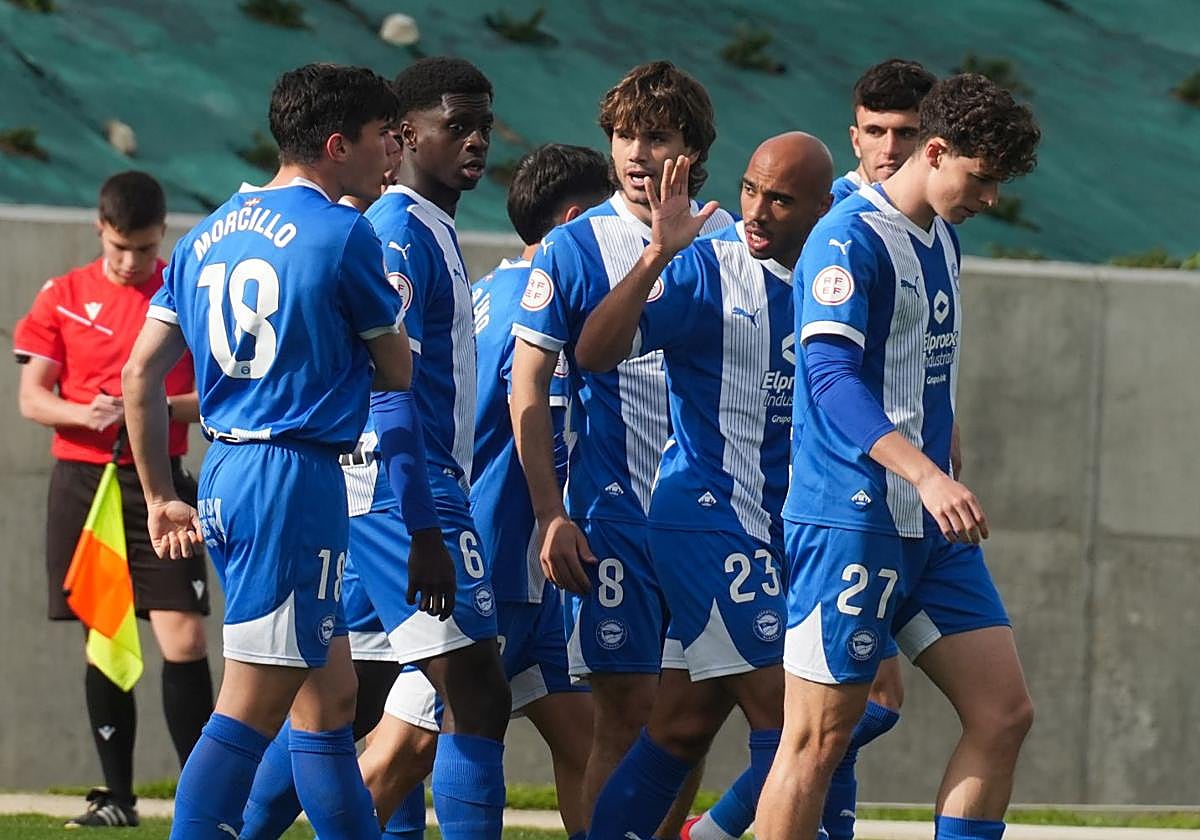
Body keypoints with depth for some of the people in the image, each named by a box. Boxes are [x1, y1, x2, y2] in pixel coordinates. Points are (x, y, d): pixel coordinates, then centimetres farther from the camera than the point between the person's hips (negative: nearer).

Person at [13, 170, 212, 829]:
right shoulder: (63, 296, 7)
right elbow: (31, 397, 4)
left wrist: (161, 408, -17)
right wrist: (88, 413, -16)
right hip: (82, 481, 2)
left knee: (183, 637, -11)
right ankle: (116, 795, 12)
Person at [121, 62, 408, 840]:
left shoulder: (207, 236, 13)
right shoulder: (342, 234, -8)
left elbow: (141, 375, 13)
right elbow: (397, 371, 1)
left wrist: (160, 497, 19)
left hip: (223, 475, 8)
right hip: (298, 476, -8)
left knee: (328, 695, 15)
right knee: (253, 708, -10)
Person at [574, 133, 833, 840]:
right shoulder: (705, 269, -10)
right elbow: (593, 355, -18)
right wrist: (656, 258, -29)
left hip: (780, 529, 7)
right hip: (708, 515, -7)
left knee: (685, 725, 7)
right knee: (781, 709, -10)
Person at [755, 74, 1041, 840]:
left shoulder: (942, 238, 15)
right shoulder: (850, 241, -13)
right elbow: (832, 377, -25)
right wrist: (926, 476, -35)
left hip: (931, 530, 9)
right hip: (851, 521, -9)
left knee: (1005, 715, 2)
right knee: (818, 741, -6)